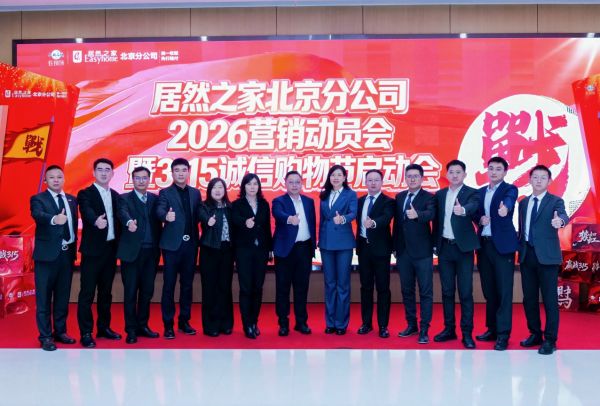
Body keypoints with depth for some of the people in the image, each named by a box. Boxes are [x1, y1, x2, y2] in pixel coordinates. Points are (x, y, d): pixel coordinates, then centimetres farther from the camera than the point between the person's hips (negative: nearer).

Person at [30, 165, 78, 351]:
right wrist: (54, 219, -46)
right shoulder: (38, 199, -4)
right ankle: (45, 337, 9)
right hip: (47, 254, -5)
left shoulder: (72, 199, 13)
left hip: (67, 253, 5)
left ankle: (60, 331, 25)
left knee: (63, 296, 13)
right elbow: (38, 215, -26)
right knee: (44, 297, 1)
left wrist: (74, 245, 9)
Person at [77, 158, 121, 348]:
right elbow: (87, 212, -25)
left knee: (106, 291, 14)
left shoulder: (115, 195, 14)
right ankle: (86, 333, 5)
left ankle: (104, 327, 25)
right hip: (93, 249, -6)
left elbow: (118, 218, 12)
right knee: (87, 292, -2)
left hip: (111, 248, 6)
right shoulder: (85, 193, -5)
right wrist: (96, 221, -46)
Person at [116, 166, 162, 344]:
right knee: (130, 291, 2)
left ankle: (142, 325, 24)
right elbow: (123, 213, -21)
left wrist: (159, 247, -1)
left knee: (147, 290, 11)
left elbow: (158, 222, 9)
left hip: (151, 251, 4)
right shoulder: (124, 198, 0)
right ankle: (131, 330, 11)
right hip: (132, 251, -4)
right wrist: (129, 222, -44)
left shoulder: (155, 198, 13)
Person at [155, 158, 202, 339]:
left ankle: (184, 321, 23)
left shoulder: (195, 193, 12)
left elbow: (199, 214, 7)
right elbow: (159, 211, -19)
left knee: (187, 284, 11)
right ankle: (168, 324, 10)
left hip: (191, 244, 4)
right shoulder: (165, 193, -1)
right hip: (172, 244, -4)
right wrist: (166, 216, -41)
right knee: (169, 285, 1)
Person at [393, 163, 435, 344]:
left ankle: (424, 330, 5)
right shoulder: (399, 197, 11)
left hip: (422, 251, -5)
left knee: (425, 292, -1)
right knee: (406, 290, 13)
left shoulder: (428, 197, -5)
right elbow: (396, 222, 13)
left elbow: (431, 214, -25)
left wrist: (417, 214, -46)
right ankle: (412, 325, 25)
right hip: (403, 251, 5)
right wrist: (395, 247, 12)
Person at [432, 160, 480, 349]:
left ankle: (467, 333, 6)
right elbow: (436, 220, 13)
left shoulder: (472, 193, -3)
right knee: (447, 291, 10)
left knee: (465, 292, -1)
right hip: (444, 248, 4)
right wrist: (435, 244, 8)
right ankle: (449, 329, 19)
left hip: (463, 248, -4)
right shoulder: (439, 195, 11)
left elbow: (473, 207, -26)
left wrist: (463, 210, -48)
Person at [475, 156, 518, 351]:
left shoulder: (510, 189, -2)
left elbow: (509, 201, -25)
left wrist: (504, 208, -48)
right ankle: (492, 328, 22)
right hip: (483, 245, 6)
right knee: (488, 290, 12)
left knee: (504, 290, -5)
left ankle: (503, 334, -1)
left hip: (502, 245, -6)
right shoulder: (481, 191, 16)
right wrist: (480, 219, -7)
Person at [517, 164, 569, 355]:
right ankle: (535, 334, 25)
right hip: (527, 255, 5)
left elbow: (563, 215, -24)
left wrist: (559, 220, -46)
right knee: (529, 298, 11)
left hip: (547, 256, -5)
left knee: (549, 298, -2)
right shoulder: (524, 202, 13)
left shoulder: (555, 201, -2)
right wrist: (519, 248, 11)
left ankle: (550, 340, 8)